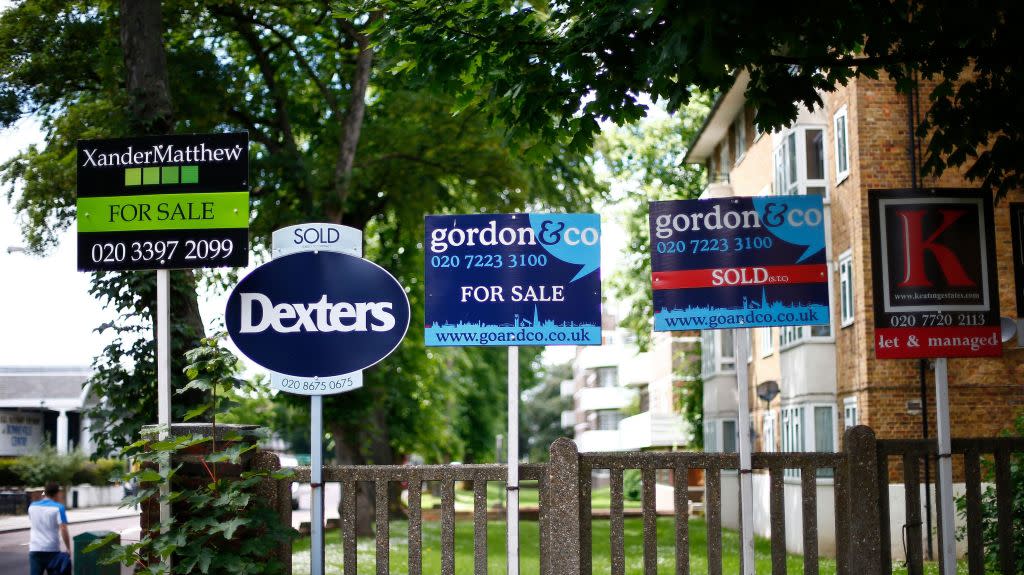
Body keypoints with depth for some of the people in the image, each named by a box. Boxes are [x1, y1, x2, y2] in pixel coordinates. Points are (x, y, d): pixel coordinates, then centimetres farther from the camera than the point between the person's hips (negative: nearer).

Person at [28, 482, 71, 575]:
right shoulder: (58, 508, -8)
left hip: (35, 550, 3)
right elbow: (63, 530, -15)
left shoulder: (32, 506, 7)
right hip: (52, 550, -3)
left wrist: (43, 498, 23)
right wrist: (68, 549, -6)